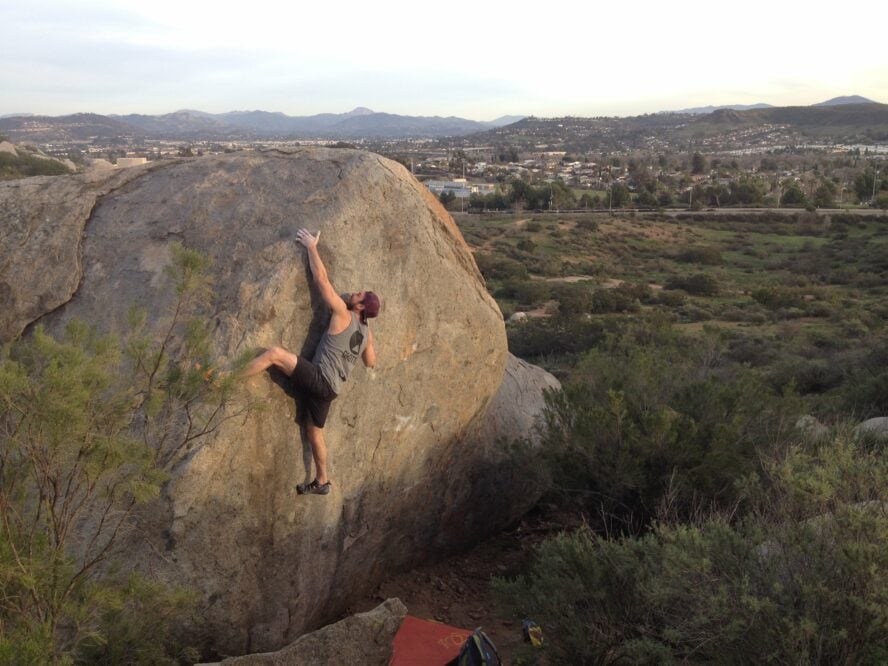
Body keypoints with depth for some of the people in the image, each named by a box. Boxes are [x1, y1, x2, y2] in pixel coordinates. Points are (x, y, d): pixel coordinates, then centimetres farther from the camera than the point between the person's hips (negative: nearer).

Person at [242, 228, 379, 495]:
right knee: (314, 429, 22)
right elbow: (371, 362, 23)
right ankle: (322, 481, 31)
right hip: (329, 388, 8)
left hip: (319, 379, -8)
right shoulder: (365, 330, 11)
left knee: (275, 353, -20)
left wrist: (311, 246, -5)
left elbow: (321, 278, -13)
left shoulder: (342, 314, -9)